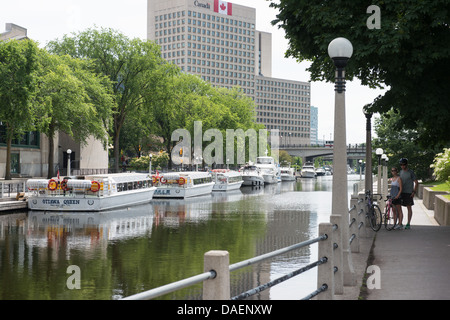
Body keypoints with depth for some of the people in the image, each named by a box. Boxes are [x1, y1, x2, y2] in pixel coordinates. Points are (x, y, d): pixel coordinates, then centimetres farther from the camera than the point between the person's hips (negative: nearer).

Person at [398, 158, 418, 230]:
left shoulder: (411, 172, -6)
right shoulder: (401, 172, 11)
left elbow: (416, 182, -4)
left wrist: (414, 192, -11)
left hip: (408, 193, -5)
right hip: (401, 192, 5)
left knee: (409, 208, 2)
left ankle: (408, 224, 8)